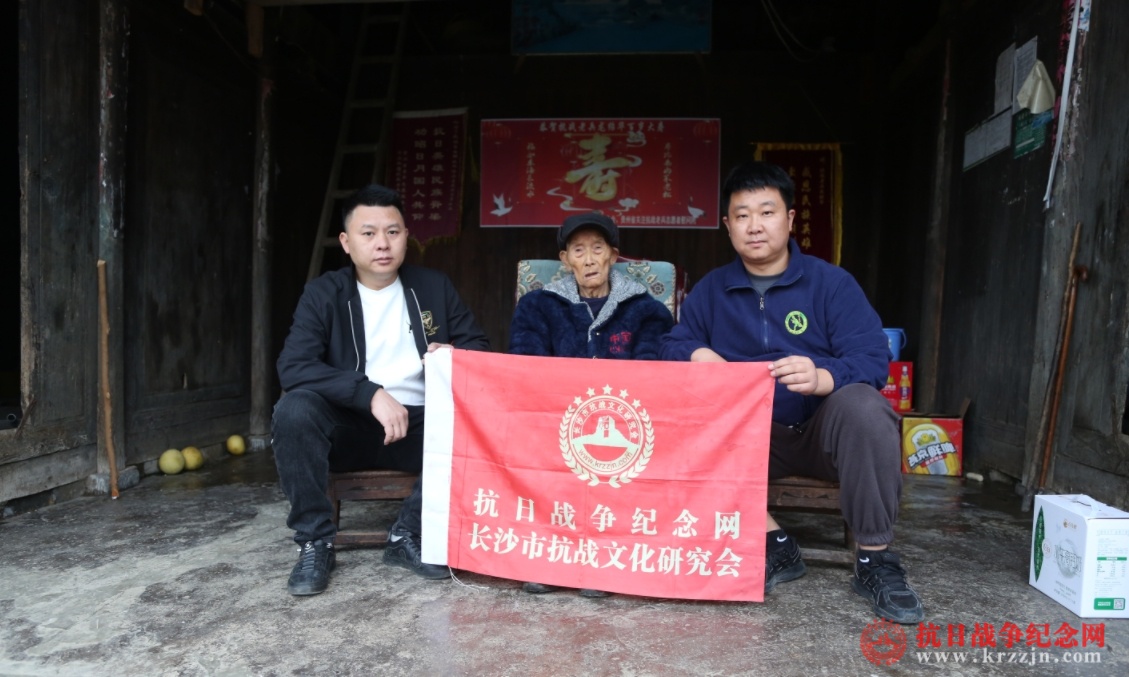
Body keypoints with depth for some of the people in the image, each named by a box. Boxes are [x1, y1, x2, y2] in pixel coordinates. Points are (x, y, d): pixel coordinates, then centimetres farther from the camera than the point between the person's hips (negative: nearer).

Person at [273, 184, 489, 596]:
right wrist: (371, 394, -28)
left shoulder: (435, 287, 7)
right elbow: (293, 367, -16)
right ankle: (315, 543, -14)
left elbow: (480, 349, 10)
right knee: (295, 409, -31)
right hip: (348, 426, -1)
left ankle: (409, 536, -10)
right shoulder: (323, 294, -1)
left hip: (419, 424, 2)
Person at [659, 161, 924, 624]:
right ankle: (774, 546, -12)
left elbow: (873, 360, -14)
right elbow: (673, 346, 4)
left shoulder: (832, 282, -4)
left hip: (825, 430, -2)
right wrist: (696, 354, -21)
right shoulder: (710, 290, 6)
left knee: (861, 406, -34)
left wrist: (822, 378, -36)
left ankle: (875, 560, -18)